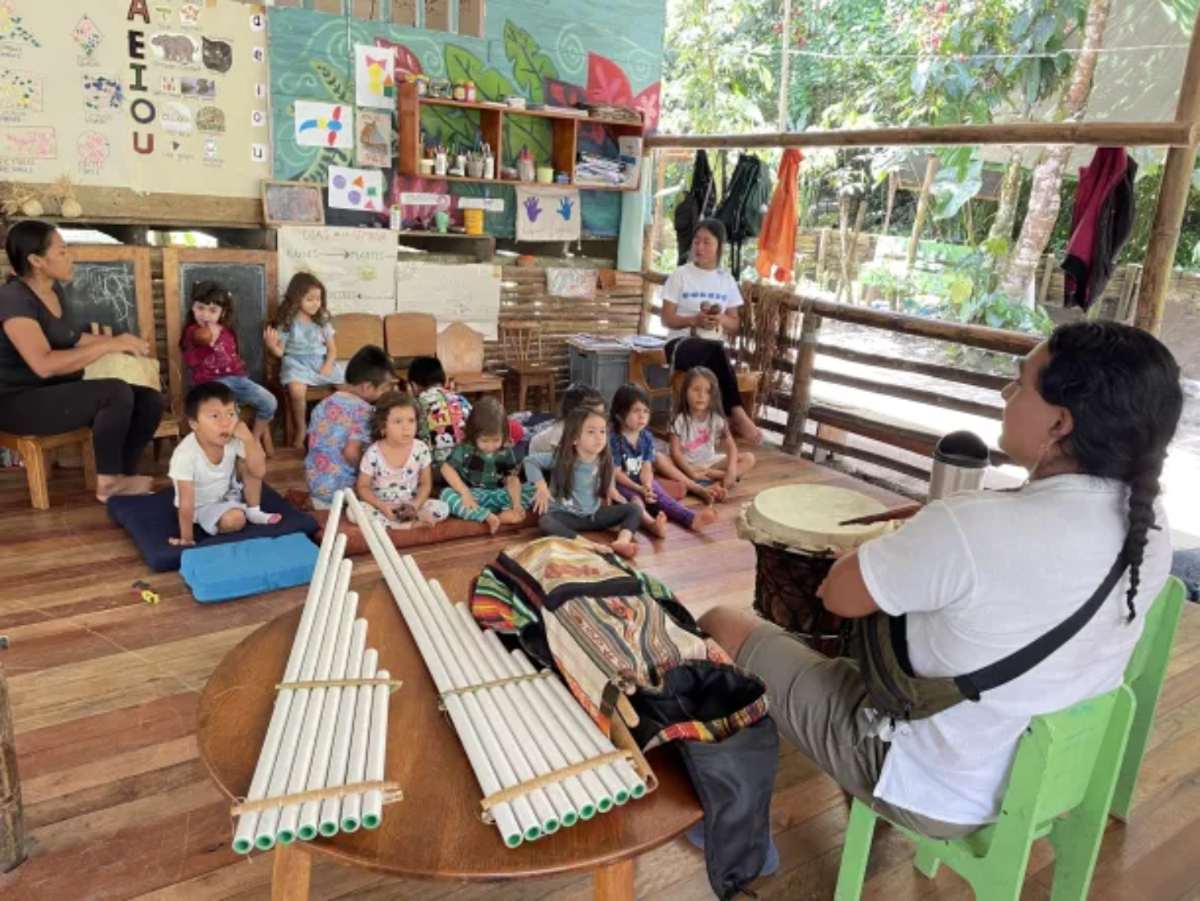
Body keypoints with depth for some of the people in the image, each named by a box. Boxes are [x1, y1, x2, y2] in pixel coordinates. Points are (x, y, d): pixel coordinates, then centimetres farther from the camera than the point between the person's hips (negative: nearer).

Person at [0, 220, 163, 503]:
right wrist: (110, 345, -28)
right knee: (117, 392, -30)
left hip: (60, 392, 9)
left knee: (150, 400, -7)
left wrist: (121, 340, 6)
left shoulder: (54, 289, 8)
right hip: (23, 402, -9)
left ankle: (123, 477, 1)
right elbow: (44, 364, -31)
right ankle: (107, 482, -13)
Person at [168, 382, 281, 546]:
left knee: (251, 467, -16)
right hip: (202, 505, -4)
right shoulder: (185, 454, -33)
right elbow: (186, 502, -29)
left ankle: (253, 511, 4)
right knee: (234, 519, -30)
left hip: (229, 493, 5)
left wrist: (248, 439, -36)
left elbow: (259, 471, -24)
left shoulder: (234, 440, -22)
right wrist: (187, 538, -24)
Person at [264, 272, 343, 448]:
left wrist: (328, 364, -9)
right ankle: (300, 428, -10)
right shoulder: (287, 323, -1)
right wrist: (271, 345, -23)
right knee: (296, 390, -36)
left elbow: (332, 348, 10)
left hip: (322, 364, 4)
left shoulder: (322, 322, 9)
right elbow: (280, 351, -1)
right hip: (297, 365, -4)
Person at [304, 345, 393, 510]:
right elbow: (351, 452, -24)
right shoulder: (363, 410, -15)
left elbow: (313, 443, 14)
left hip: (315, 483, 8)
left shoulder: (324, 404, 8)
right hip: (343, 489, -8)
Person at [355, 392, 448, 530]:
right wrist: (382, 506, -22)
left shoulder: (421, 449, -7)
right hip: (381, 506, 0)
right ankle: (415, 522, -30)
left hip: (410, 506, 1)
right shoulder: (373, 454, -13)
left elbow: (425, 484, 0)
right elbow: (363, 487, -5)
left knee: (442, 508, -21)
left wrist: (416, 505, -18)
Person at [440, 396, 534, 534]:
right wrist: (465, 493, -24)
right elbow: (447, 468, -13)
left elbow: (512, 479, -4)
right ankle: (489, 517, -40)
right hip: (472, 495, -2)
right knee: (447, 494, -33)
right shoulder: (465, 449, -10)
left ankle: (508, 512, -36)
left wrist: (516, 503, -21)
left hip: (497, 496, 2)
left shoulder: (506, 452, -2)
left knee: (531, 490, -13)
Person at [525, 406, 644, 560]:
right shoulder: (561, 459, -16)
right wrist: (541, 486, -19)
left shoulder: (605, 461, -6)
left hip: (594, 514, 4)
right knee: (545, 521, -37)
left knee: (634, 509, -10)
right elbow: (530, 460, -10)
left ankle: (622, 541, -38)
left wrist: (611, 490, 2)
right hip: (566, 516, -4)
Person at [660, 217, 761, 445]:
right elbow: (667, 319, -1)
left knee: (718, 352, -36)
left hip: (714, 347, 3)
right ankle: (737, 415, -38)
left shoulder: (727, 280, 12)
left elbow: (734, 326, 13)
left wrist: (721, 319, -10)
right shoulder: (680, 275, 2)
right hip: (682, 344, -3)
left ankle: (732, 416, -36)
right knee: (716, 350, -36)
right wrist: (695, 319, -18)